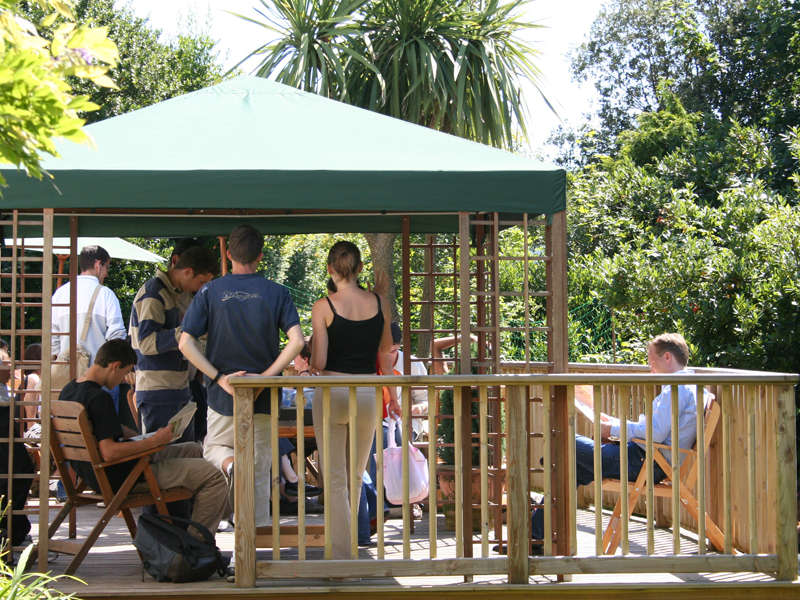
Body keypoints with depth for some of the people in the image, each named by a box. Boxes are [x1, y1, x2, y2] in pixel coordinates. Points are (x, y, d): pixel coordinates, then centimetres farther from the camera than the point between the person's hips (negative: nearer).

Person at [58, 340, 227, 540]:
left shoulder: (68, 390, 6)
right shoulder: (99, 398, -24)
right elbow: (109, 452, -30)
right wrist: (154, 441, -22)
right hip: (119, 479, -11)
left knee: (193, 450, 25)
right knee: (214, 476, -14)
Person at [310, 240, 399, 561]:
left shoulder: (323, 307, -9)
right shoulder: (379, 304, 1)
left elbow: (318, 363, -13)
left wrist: (311, 353, 10)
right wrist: (392, 396, 23)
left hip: (332, 393, -3)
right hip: (366, 394, 3)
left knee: (335, 480, 2)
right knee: (355, 478, 17)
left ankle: (342, 558, -2)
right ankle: (347, 546, 29)